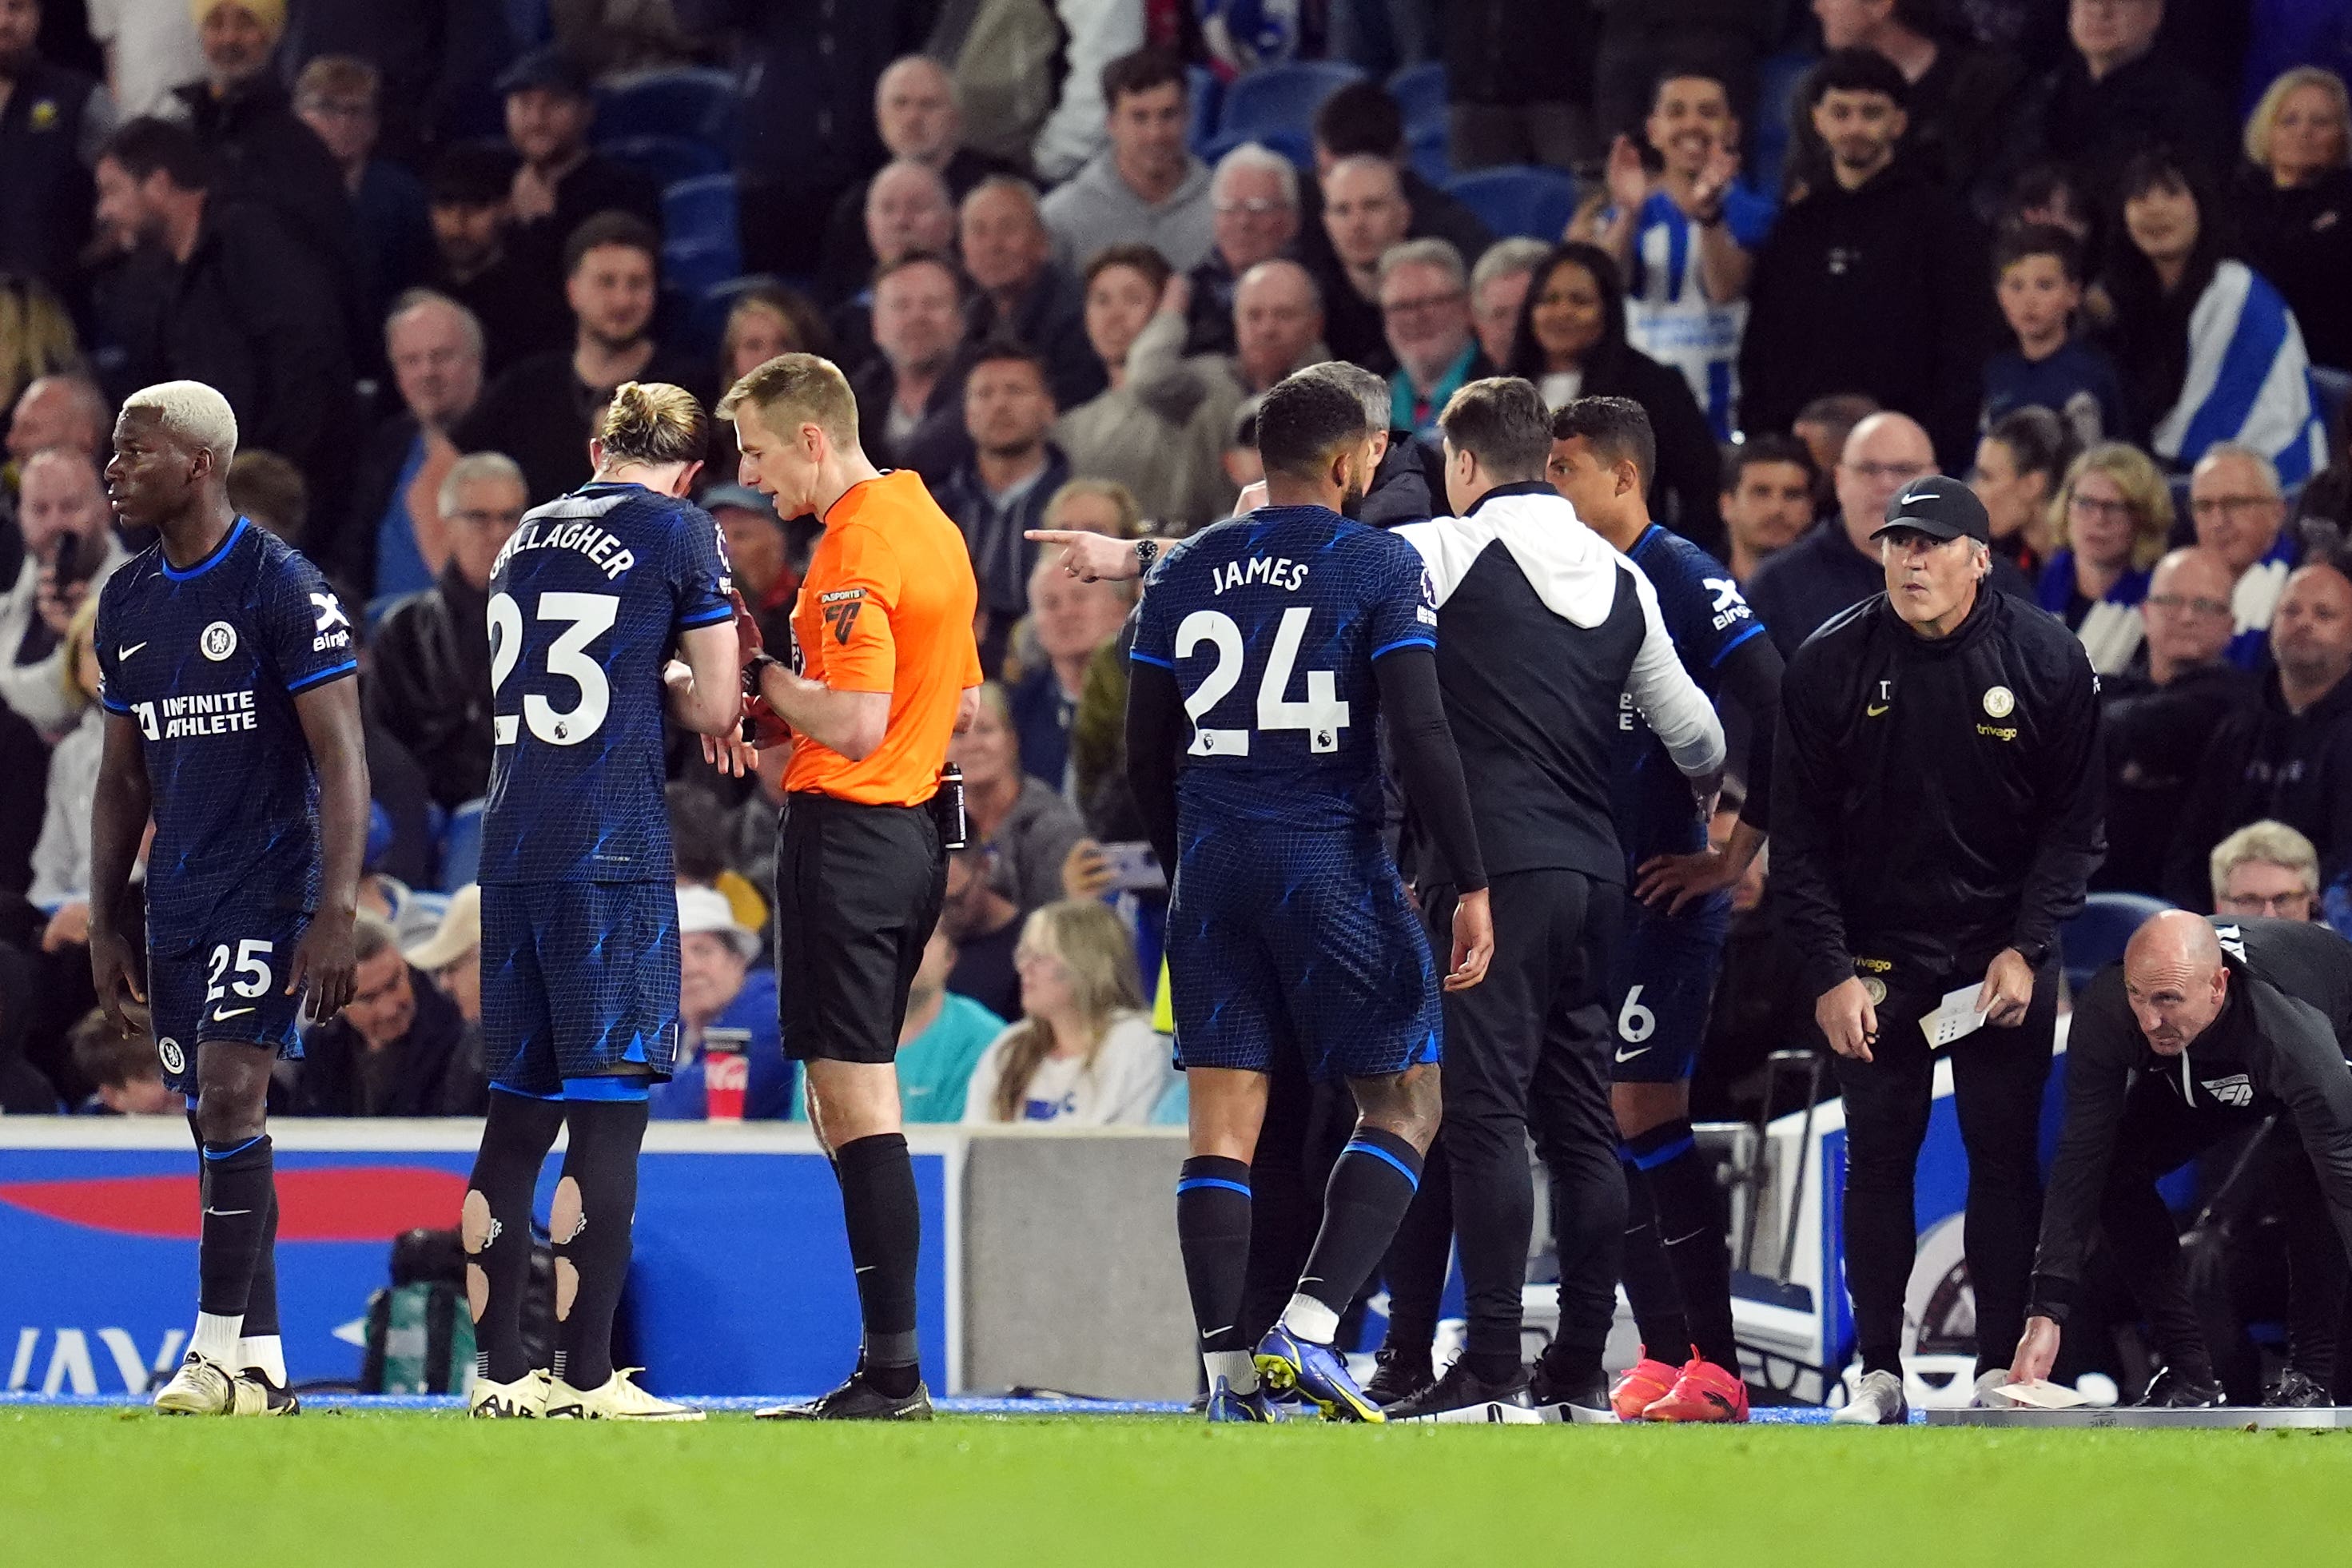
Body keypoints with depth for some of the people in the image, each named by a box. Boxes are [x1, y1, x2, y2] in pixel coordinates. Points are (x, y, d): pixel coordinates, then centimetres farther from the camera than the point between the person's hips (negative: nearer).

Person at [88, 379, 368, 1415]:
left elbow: (341, 761, -12)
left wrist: (336, 913, -19)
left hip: (270, 889, -7)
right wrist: (106, 925, 15)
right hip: (176, 902, 7)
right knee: (215, 1122, 7)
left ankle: (219, 1347, -14)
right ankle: (263, 1367, 10)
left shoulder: (281, 588, -10)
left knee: (231, 1098, -16)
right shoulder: (127, 603, 11)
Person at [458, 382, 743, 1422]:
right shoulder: (679, 532, -1)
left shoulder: (528, 536, 17)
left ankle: (498, 1368, 9)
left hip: (510, 851, 6)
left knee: (518, 1111, 10)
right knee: (608, 1111, -4)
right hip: (613, 851, -6)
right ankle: (584, 1375, -7)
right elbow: (714, 707, -1)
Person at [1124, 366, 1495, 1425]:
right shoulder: (1381, 567, -4)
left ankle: (1229, 1374, -3)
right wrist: (1471, 886, -8)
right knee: (1404, 1104, 5)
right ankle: (1309, 1328, -12)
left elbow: (1145, 754, 14)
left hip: (1214, 863, 4)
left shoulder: (1183, 574, 11)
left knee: (1222, 1126, 4)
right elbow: (1420, 735, -11)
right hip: (1333, 862, -4)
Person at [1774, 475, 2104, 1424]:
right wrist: (1828, 971, -8)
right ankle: (1879, 1372, 6)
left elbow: (2074, 823, 0)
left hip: (2005, 958, -1)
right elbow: (1800, 837, -1)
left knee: (2004, 1156, 0)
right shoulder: (1829, 667, -3)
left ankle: (2001, 1366, 6)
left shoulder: (2047, 662, -4)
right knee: (1878, 1157, 0)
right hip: (1878, 956, 1)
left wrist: (2027, 949, -10)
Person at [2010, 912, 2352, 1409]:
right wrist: (2047, 1312, -38)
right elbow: (2080, 1160, -31)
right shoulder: (2104, 1012, -35)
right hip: (2202, 1071, 5)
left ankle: (2310, 1375, -19)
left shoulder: (2291, 1031, -47)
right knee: (2117, 1168, -16)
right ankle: (2191, 1374, -7)